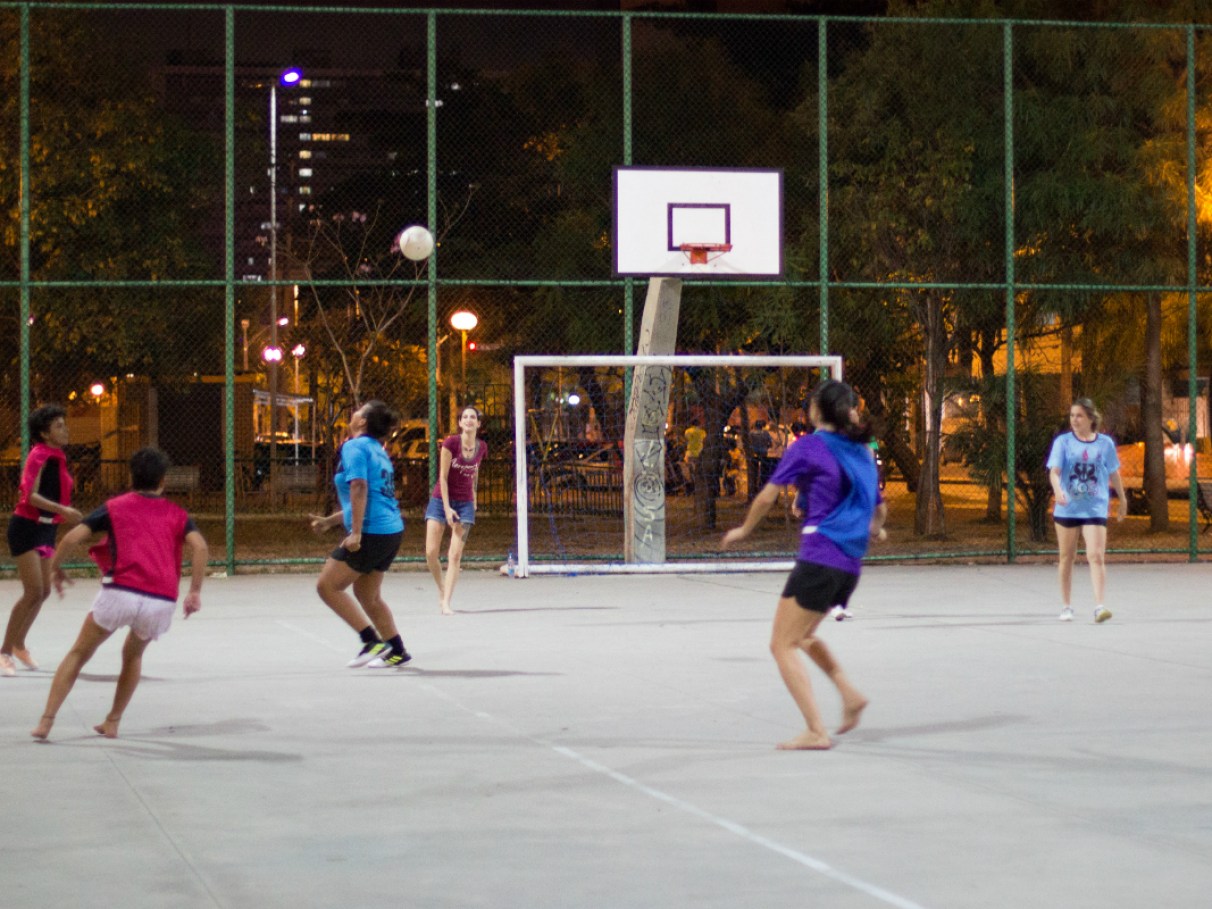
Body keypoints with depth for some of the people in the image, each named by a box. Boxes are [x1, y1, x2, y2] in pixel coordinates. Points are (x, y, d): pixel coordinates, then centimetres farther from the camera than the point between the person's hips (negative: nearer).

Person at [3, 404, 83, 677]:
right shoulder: (39, 456, -16)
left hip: (45, 529, 9)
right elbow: (30, 495, -26)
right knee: (34, 592, -13)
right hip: (26, 528, -9)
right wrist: (62, 510, -35)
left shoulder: (57, 457, 10)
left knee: (43, 591, 14)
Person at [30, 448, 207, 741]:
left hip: (120, 593, -2)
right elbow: (199, 546, -2)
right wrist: (195, 592, -1)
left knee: (78, 654, 14)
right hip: (161, 601, 2)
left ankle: (47, 720, 5)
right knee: (133, 655, 30)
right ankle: (112, 722, 26)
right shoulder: (177, 514, 18)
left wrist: (55, 568, 19)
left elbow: (73, 538, 4)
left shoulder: (115, 507, 14)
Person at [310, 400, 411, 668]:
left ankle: (372, 641, -7)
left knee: (327, 586, -3)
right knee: (367, 595, 18)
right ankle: (397, 651, 19)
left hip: (371, 533, -9)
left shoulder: (355, 446, -7)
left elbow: (359, 488, -19)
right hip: (392, 531, 9)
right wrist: (330, 521, 29)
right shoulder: (378, 451, 19)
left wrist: (355, 532, -22)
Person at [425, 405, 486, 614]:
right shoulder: (451, 443, -12)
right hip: (441, 499, -2)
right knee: (431, 552, -8)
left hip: (465, 503, 2)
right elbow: (443, 476, -11)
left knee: (455, 555, -6)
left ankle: (446, 603, -4)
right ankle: (441, 588, 18)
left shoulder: (482, 447, 0)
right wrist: (447, 507, -15)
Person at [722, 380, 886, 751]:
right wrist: (874, 529, 48)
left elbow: (767, 497, -5)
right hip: (850, 566, 8)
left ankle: (816, 732, -10)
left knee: (782, 645, -1)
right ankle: (850, 694, 13)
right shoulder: (862, 452, 14)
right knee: (802, 636, 27)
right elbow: (879, 508, 25)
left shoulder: (808, 447, -5)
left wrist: (744, 530, 13)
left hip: (818, 559, -8)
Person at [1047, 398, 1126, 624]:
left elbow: (1114, 473, 15)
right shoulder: (1063, 442, 0)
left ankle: (1099, 607, -17)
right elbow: (1054, 471, -11)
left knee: (1096, 556, -13)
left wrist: (1122, 500, 24)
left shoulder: (1105, 443, 3)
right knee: (1066, 557, 10)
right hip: (1067, 509, 1)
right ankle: (1066, 607, 21)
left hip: (1095, 509, -1)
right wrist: (1058, 490, -31)